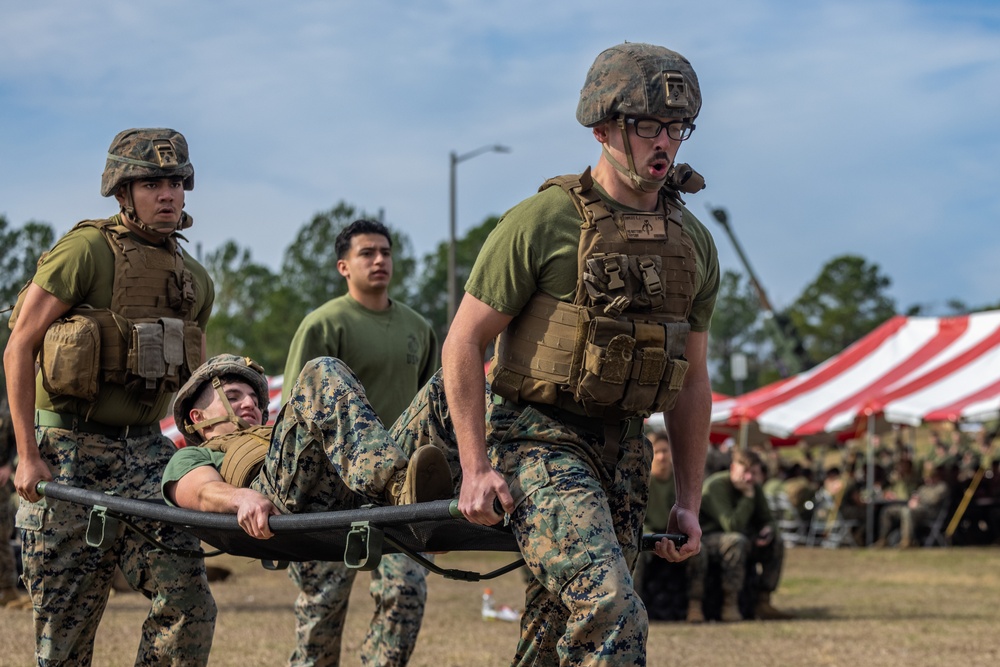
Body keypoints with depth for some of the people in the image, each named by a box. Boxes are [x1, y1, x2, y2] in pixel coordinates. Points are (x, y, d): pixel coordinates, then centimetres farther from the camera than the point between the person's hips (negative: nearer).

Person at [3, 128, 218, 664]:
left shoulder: (197, 282, 11)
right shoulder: (87, 249, -10)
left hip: (143, 448, 5)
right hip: (68, 450, -5)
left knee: (188, 603, -9)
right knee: (65, 622, 0)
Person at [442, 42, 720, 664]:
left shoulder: (695, 244, 9)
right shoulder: (542, 223, -10)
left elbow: (692, 381, 16)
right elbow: (463, 343, -7)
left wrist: (690, 502, 14)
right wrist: (476, 469, -12)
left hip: (624, 452, 6)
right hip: (539, 441, -6)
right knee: (612, 614, -22)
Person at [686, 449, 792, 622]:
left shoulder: (754, 489, 4)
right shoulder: (715, 486, -21)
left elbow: (767, 520, 9)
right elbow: (733, 525, -30)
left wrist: (769, 530, -15)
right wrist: (748, 496, -28)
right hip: (705, 539, -8)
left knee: (776, 545, -5)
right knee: (736, 540, -36)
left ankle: (762, 603, -4)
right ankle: (730, 606, -36)